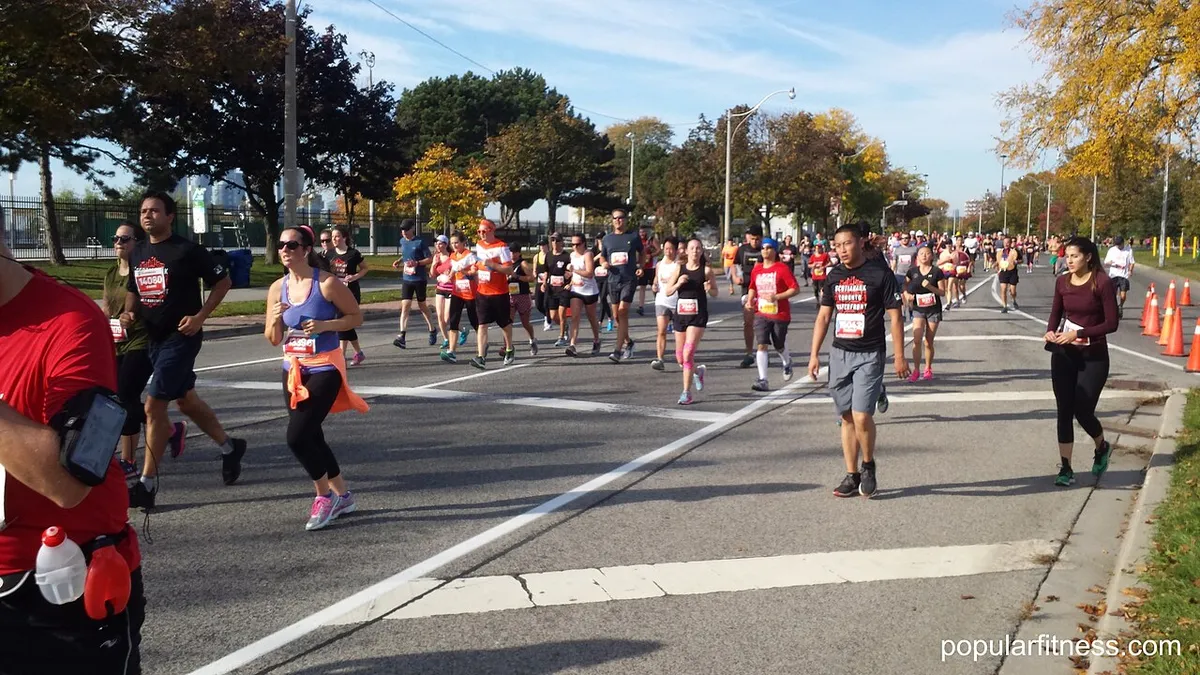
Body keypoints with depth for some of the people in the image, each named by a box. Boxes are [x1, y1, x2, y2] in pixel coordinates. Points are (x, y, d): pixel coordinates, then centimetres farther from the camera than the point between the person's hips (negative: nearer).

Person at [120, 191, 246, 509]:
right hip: (155, 338, 8)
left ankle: (147, 484, -4)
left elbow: (223, 280, -8)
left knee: (154, 405, -11)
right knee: (186, 400, 17)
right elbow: (133, 289, 22)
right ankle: (229, 447, 37)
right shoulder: (138, 253, 9)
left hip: (181, 337, -8)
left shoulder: (187, 250, -12)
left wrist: (200, 316, -15)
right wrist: (129, 313, 1)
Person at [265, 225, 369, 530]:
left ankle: (324, 496, 7)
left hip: (324, 369, -7)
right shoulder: (277, 288, 4)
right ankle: (342, 496, 29)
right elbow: (273, 339, 9)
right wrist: (276, 319, -13)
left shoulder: (327, 283, -13)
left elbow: (356, 317, -6)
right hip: (293, 371, 7)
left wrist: (324, 325, -20)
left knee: (297, 436, -14)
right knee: (311, 437, 11)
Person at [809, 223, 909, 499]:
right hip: (839, 354, 5)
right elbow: (823, 316, 12)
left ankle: (868, 465, 11)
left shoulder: (880, 273, -7)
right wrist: (814, 354, 8)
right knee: (847, 417, 8)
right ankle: (852, 476, 16)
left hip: (869, 355, -5)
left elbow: (894, 316, -6)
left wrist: (899, 357, -8)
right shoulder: (835, 275, 8)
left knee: (861, 416, -14)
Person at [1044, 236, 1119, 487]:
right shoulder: (1062, 282, 2)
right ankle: (1066, 468, 11)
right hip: (1064, 354, 4)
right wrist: (1050, 331, -7)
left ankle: (1102, 447, 30)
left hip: (1093, 356, -4)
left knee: (1083, 411, -3)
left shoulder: (1102, 283, -12)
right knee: (1064, 411, 2)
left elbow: (1112, 323, -13)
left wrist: (1078, 333, -21)